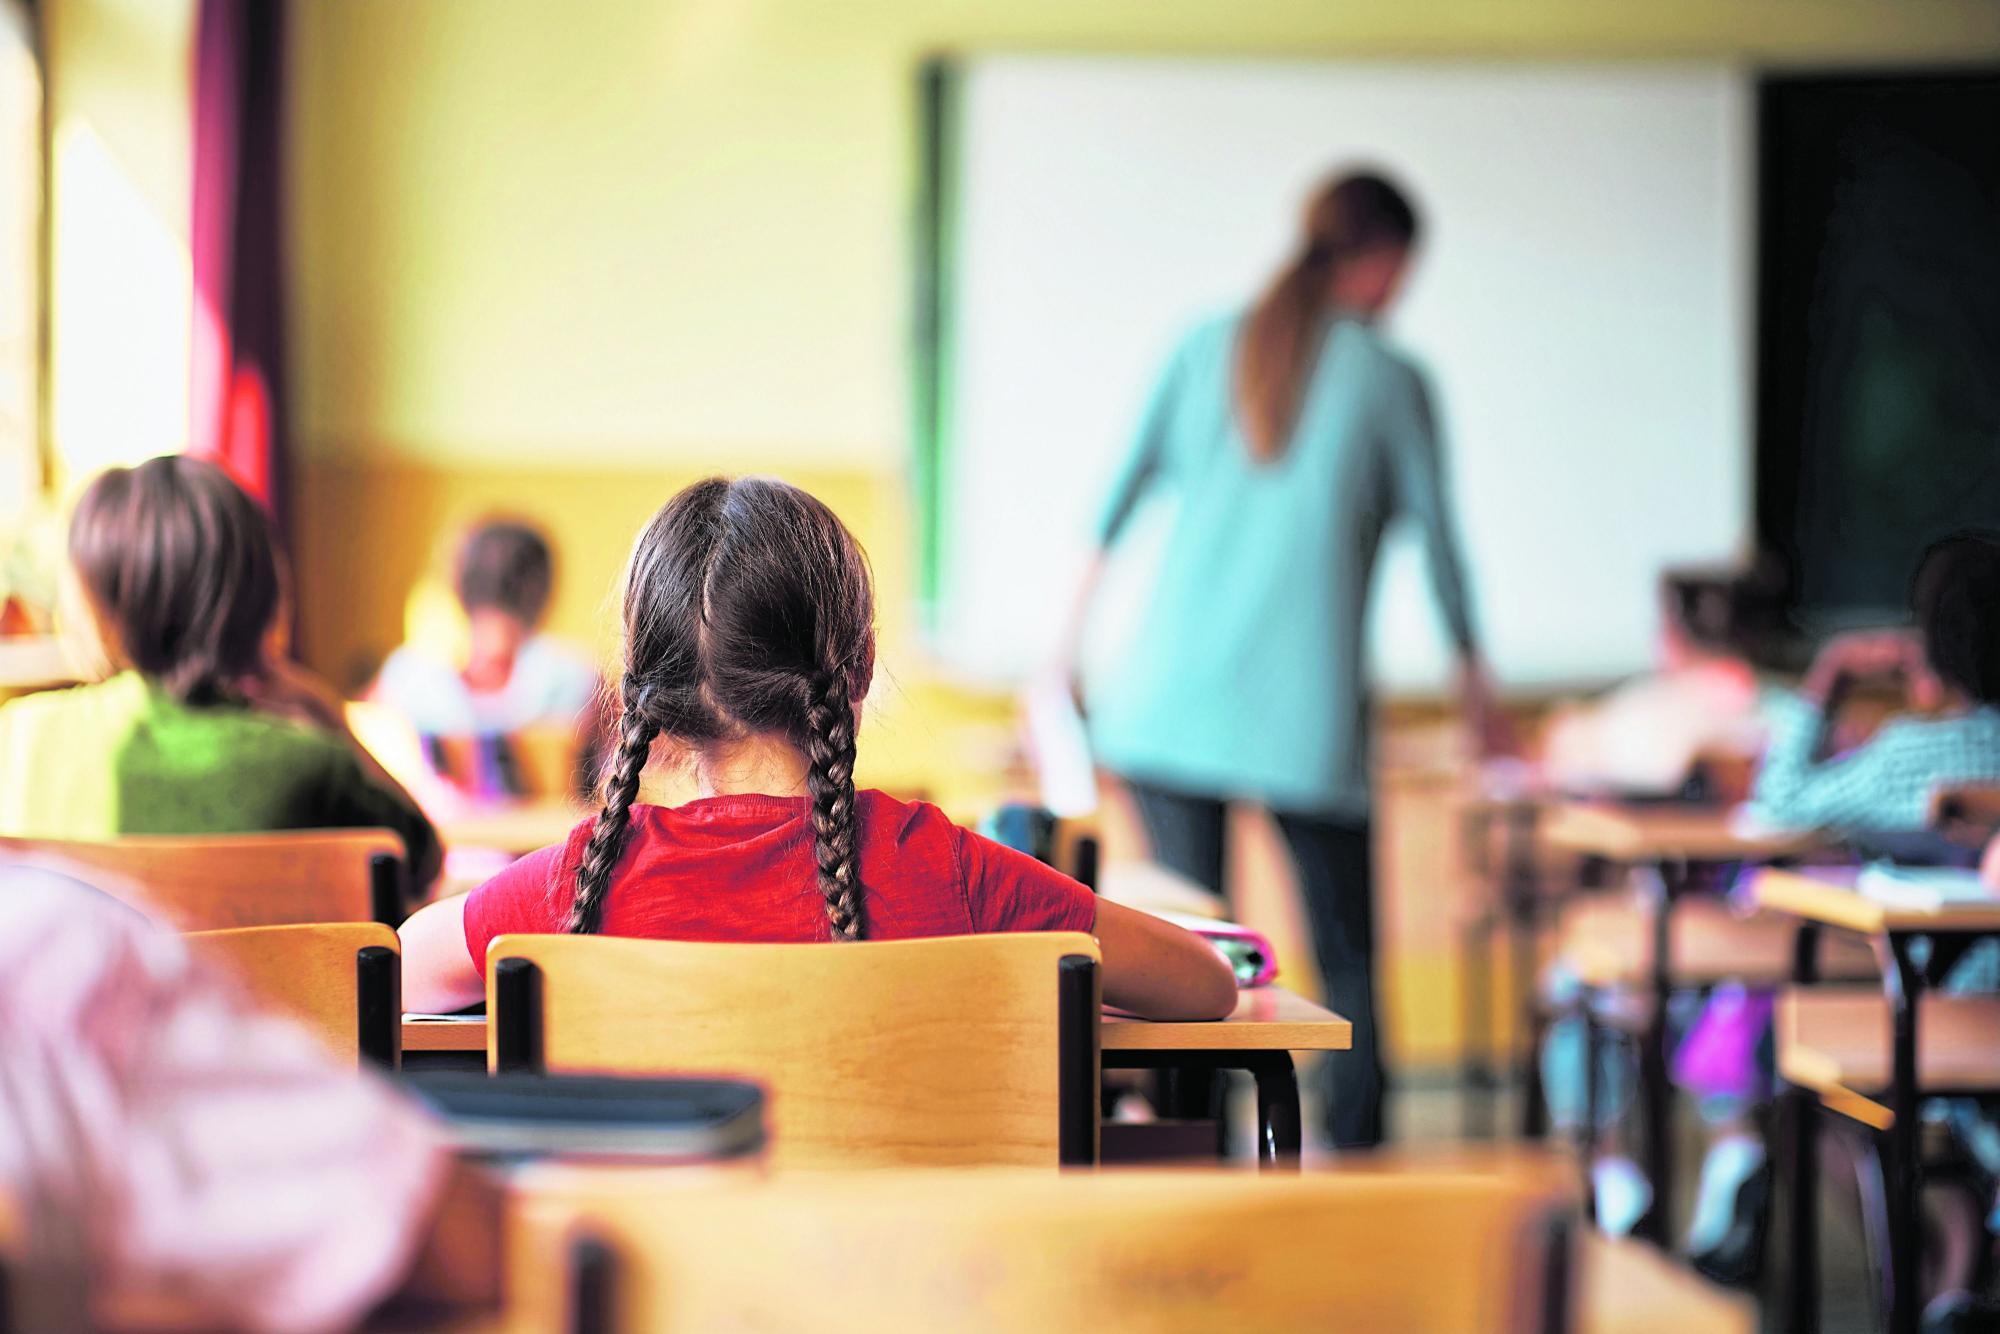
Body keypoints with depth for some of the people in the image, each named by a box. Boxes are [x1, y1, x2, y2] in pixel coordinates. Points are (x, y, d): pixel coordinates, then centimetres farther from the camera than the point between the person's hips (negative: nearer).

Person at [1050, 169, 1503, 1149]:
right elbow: (1436, 535, 6)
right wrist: (1473, 674, 20)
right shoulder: (1389, 378, 0)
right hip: (1307, 712, -3)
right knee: (1347, 957, 6)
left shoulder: (1205, 347, 8)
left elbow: (1123, 492, 9)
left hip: (1171, 699, 3)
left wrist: (1072, 638, 18)